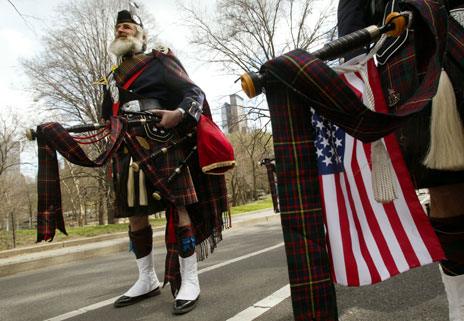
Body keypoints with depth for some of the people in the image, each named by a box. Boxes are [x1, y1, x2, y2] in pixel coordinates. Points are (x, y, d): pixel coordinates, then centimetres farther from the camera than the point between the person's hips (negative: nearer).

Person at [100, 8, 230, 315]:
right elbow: (107, 116, 34)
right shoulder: (113, 77, 23)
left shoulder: (160, 62, 4)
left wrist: (178, 113, -23)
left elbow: (195, 93, -5)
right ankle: (147, 280, 23)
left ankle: (189, 281, 2)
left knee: (178, 208, -8)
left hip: (163, 147, -6)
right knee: (135, 214, 8)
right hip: (129, 152, 7)